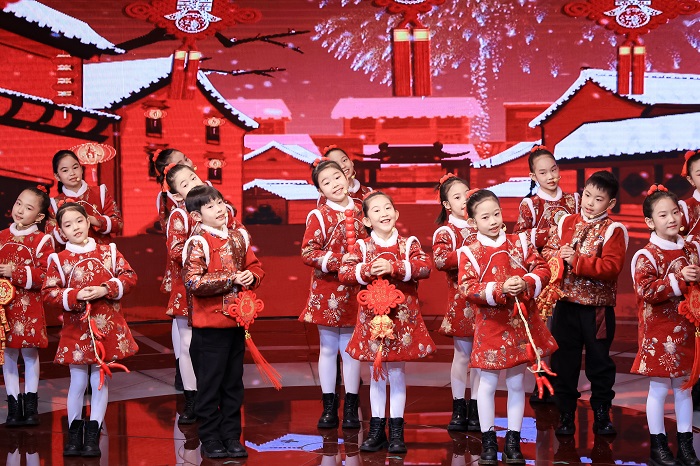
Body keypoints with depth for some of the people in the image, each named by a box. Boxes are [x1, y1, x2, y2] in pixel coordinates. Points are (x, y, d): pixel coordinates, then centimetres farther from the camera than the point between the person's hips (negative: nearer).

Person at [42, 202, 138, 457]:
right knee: (78, 382, 6)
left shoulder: (108, 251, 3)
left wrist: (106, 289, -14)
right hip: (76, 329, -1)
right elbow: (48, 295, -5)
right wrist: (75, 296, -19)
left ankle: (93, 435, 14)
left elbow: (129, 276, 1)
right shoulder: (58, 259, -2)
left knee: (100, 381, 6)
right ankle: (74, 434, 20)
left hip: (107, 328, 1)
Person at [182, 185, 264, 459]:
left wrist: (251, 277, -8)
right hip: (209, 326, -6)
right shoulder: (197, 244, -12)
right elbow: (193, 283, -22)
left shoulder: (239, 236, 7)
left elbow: (254, 266, 15)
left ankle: (232, 436, 23)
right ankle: (210, 439, 15)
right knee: (210, 385, 3)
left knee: (234, 383, 13)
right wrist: (231, 280, -21)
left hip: (237, 322, 6)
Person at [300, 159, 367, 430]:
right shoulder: (318, 216, -5)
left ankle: (351, 406, 15)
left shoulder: (360, 211, 5)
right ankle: (329, 406, 16)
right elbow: (307, 253, -13)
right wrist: (338, 262, -22)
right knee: (328, 348, 7)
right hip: (326, 291, -2)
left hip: (354, 292, 2)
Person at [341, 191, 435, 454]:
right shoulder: (362, 247, 2)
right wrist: (367, 270, -22)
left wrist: (394, 267, -24)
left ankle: (396, 432, 14)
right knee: (377, 374, 10)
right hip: (372, 316, 1)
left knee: (397, 374, 5)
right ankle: (376, 430, 19)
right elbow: (343, 273, -7)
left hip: (402, 317, -1)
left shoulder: (408, 244, 1)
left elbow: (425, 266, -15)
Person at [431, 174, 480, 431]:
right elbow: (440, 258, -22)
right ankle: (459, 408, 14)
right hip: (461, 299, -4)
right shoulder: (446, 231, -4)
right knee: (462, 354, 4)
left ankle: (476, 408, 15)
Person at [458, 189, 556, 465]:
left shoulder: (520, 242, 3)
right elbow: (467, 289, -16)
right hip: (490, 325, -3)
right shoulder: (470, 252, -6)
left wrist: (526, 283, -20)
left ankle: (513, 440, 20)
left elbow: (542, 269, 0)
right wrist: (500, 289, -26)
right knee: (488, 383, 6)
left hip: (522, 323, 3)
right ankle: (488, 440, 18)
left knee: (516, 383, 10)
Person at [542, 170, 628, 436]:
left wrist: (577, 261, -24)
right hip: (566, 304, 3)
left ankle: (602, 414, 21)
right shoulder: (566, 222, 6)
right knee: (564, 360, 8)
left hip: (598, 308, -3)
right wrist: (557, 256, -14)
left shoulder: (613, 230, -7)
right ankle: (566, 415, 19)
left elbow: (612, 267, -19)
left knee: (599, 361, 7)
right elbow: (548, 251, 8)